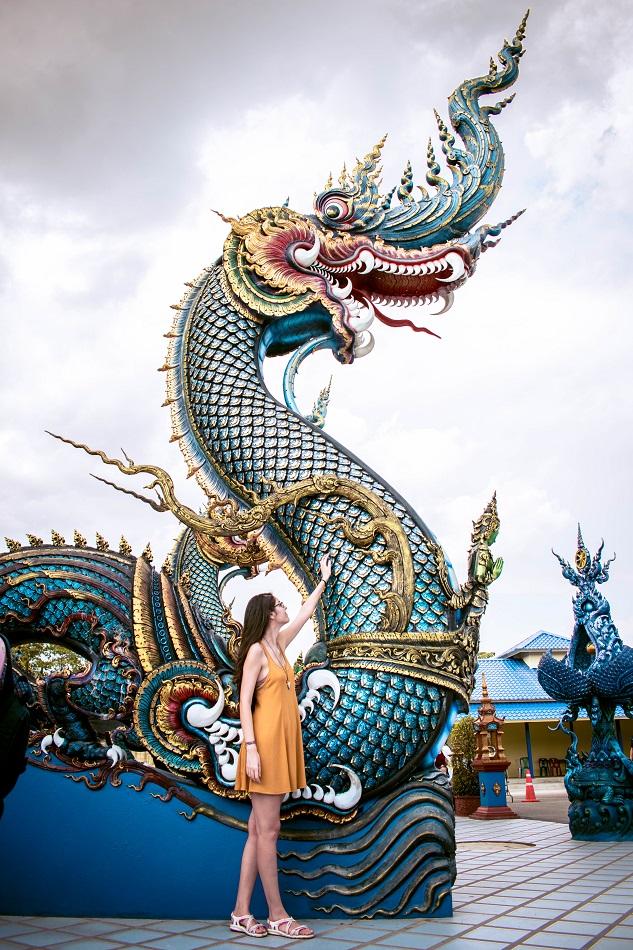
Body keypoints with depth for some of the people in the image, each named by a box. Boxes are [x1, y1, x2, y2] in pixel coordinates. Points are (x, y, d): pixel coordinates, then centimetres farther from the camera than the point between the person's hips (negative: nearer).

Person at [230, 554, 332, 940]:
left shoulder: (279, 644, 15)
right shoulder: (256, 651, -7)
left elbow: (307, 613, 27)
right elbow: (244, 702, -11)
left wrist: (324, 581, 37)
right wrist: (251, 748, -19)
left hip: (284, 745, 8)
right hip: (266, 744, -8)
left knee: (258, 830, 8)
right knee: (268, 830, -2)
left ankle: (242, 912, 13)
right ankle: (277, 915, 4)